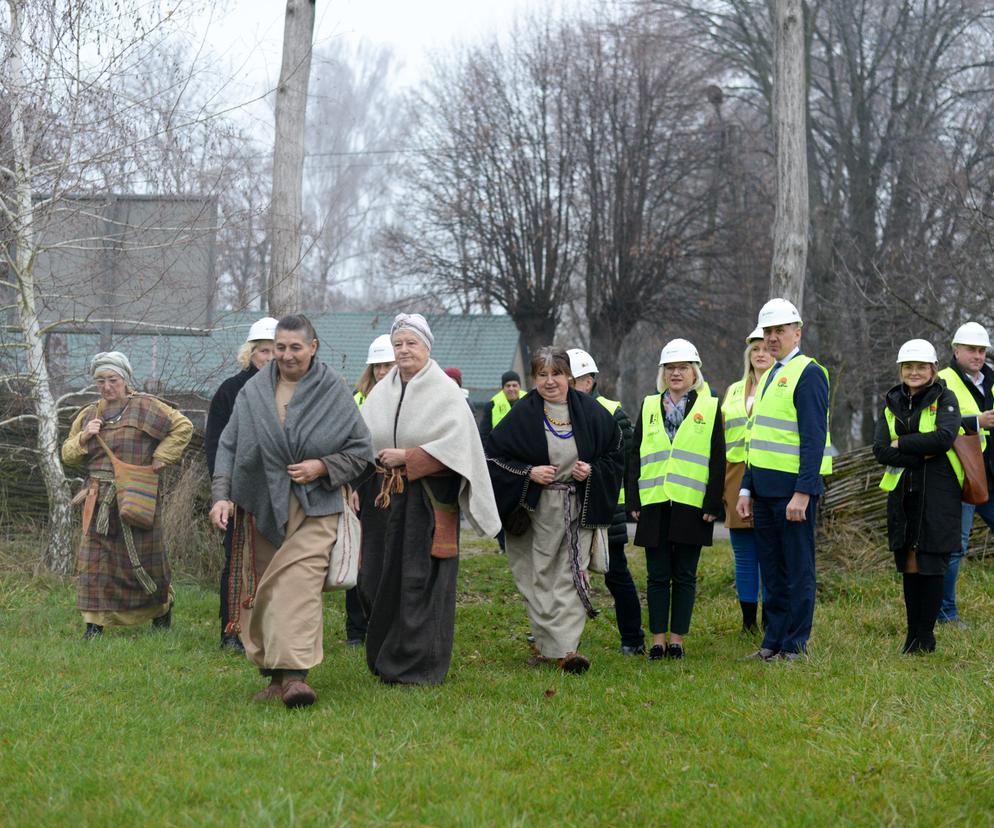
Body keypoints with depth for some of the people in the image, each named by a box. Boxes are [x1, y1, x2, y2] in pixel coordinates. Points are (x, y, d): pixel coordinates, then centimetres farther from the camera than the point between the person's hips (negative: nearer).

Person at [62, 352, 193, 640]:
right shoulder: (88, 415, 12)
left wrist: (161, 456, -6)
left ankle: (162, 607, 30)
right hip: (99, 500, 3)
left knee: (143, 558, 7)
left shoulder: (146, 407, -1)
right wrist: (83, 438, -5)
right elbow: (67, 454, 14)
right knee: (94, 560, -4)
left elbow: (183, 427, -1)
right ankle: (94, 622, 0)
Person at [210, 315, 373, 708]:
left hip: (314, 509, -3)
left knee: (300, 584, -18)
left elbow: (360, 450, 6)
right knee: (261, 591, 4)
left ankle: (295, 673, -25)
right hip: (260, 508, 3)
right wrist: (221, 495, -2)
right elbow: (228, 447, 9)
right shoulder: (253, 391, 7)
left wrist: (322, 466, -10)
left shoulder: (334, 392, 1)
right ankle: (275, 674, 14)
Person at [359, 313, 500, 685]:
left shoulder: (445, 392, -2)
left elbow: (456, 442, -13)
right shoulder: (380, 392, 13)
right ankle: (386, 658, 18)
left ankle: (415, 666, 2)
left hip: (427, 500, -5)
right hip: (381, 497, 5)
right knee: (376, 579, 5)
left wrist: (407, 457, -17)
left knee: (420, 581, -5)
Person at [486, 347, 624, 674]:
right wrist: (528, 472, -13)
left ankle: (565, 648, -10)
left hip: (579, 509, 1)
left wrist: (593, 471, -7)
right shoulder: (522, 415, -4)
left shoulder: (590, 412, 2)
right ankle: (548, 644, 13)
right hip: (535, 509, -1)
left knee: (571, 577, -6)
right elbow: (492, 454, -1)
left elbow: (615, 452, 12)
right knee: (538, 577, 3)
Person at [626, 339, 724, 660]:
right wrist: (633, 501, 3)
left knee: (684, 576, 3)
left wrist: (713, 505, -5)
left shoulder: (709, 408, 4)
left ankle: (677, 639, 8)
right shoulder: (649, 406, 12)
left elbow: (718, 461, 2)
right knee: (658, 576, 4)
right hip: (654, 504, 2)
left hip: (691, 505, -2)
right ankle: (658, 639, 9)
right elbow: (635, 455, 11)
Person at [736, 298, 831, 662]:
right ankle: (773, 642, 18)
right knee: (772, 571, 12)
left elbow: (814, 438, -16)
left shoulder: (808, 373, -9)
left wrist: (802, 493, -21)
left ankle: (795, 646, 4)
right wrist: (746, 489, 17)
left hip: (793, 488, -9)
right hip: (765, 490, 9)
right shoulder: (768, 377, 18)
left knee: (798, 570, -1)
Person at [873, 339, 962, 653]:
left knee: (931, 564, -3)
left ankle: (925, 637, 4)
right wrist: (921, 455, -12)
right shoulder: (893, 403, 11)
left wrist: (902, 444, -10)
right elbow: (880, 449, 0)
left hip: (938, 494, -4)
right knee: (908, 565, 5)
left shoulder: (944, 399, 0)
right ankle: (913, 634, 14)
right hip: (903, 494, 4)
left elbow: (944, 437, -18)